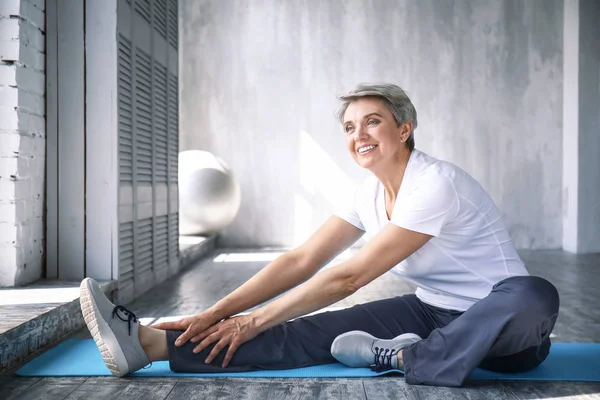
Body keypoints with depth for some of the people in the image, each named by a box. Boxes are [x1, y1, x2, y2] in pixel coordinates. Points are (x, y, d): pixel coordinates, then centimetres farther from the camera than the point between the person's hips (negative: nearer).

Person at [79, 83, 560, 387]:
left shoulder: (435, 184, -23)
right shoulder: (370, 195, 1)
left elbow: (349, 277, -24)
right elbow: (301, 261, -3)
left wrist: (254, 321, -20)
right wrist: (218, 313, -12)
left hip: (494, 325, -5)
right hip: (431, 312, 5)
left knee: (535, 297, -40)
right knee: (317, 332, -15)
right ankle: (147, 342, -24)